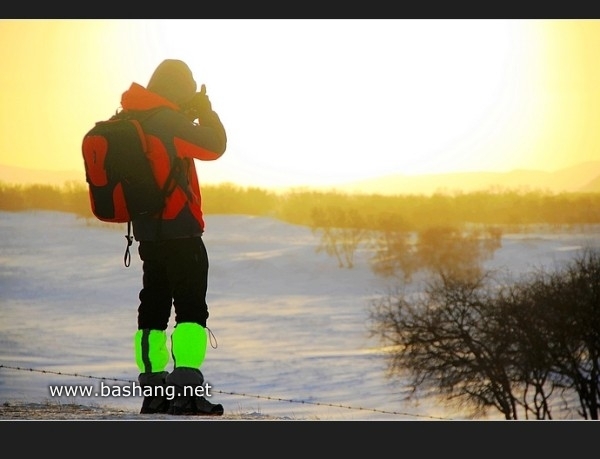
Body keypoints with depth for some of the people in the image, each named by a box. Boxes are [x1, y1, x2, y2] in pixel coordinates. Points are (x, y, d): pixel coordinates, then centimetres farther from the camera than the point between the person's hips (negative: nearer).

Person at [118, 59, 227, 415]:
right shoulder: (168, 122, -15)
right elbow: (214, 145, -11)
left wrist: (192, 116, 18)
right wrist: (205, 111, 4)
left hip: (148, 230, 9)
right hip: (180, 230, -9)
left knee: (154, 307, 13)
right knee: (191, 308, -10)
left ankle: (153, 392, 15)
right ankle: (187, 390, -20)